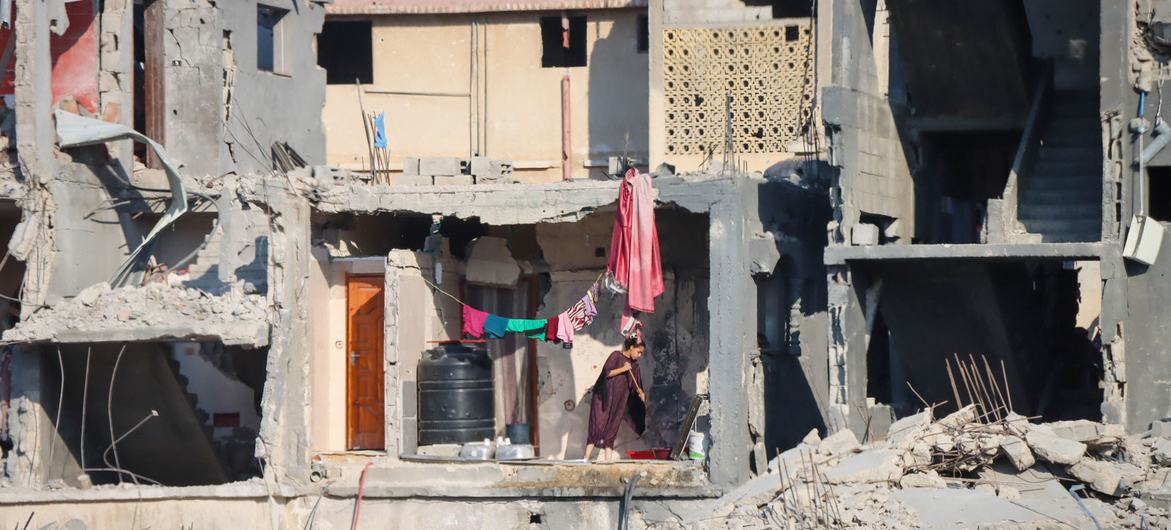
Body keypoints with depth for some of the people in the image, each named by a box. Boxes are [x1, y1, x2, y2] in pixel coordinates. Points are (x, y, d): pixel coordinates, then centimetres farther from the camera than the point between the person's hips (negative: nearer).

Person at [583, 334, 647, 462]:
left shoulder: (634, 365, 12)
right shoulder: (616, 356, -5)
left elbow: (636, 385, 14)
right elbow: (606, 373, -13)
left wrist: (640, 392, -6)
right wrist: (623, 369, -17)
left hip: (618, 402, 5)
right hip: (603, 398, -5)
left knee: (611, 431, 2)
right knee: (598, 427, -10)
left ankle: (608, 459, 1)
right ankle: (586, 459, -12)